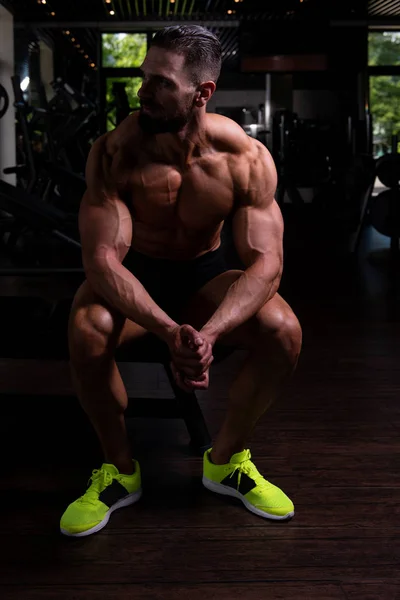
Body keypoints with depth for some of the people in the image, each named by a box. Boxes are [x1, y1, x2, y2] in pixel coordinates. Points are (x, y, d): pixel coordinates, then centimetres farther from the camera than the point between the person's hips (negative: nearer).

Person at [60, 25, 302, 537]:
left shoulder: (246, 158, -19)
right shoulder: (114, 152, -22)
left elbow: (265, 260, -23)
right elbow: (101, 257, -28)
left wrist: (209, 332, -42)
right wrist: (169, 332, -45)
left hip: (203, 275, 2)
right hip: (131, 277, -1)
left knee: (283, 332, -25)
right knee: (86, 331, -34)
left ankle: (225, 460, 1)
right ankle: (119, 469, -7)